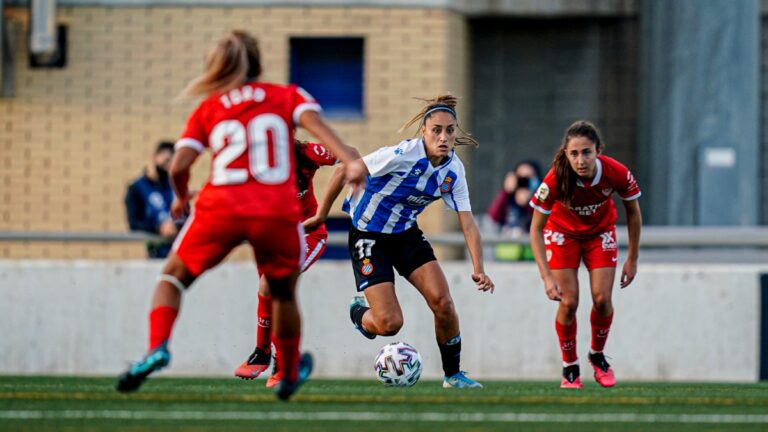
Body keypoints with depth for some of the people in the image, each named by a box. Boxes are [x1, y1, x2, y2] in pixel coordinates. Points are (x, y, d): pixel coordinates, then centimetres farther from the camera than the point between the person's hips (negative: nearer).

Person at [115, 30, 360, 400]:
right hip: (278, 211, 0)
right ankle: (290, 374, 39)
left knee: (174, 275, 17)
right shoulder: (287, 96, 14)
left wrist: (181, 197, 25)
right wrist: (349, 159, -20)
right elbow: (314, 122, -7)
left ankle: (157, 347, -7)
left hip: (221, 207, 0)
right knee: (283, 293, 24)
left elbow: (178, 166, 5)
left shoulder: (207, 109, 15)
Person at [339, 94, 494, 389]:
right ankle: (359, 312, 23)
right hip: (369, 237, -5)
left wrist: (479, 270, -18)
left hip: (407, 234, 5)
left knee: (442, 303, -12)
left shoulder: (454, 169, -9)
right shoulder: (403, 155, -27)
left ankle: (453, 374, 8)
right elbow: (347, 172, -19)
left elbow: (468, 225, -7)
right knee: (390, 324, -13)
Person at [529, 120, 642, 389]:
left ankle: (597, 355, 20)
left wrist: (632, 259, -5)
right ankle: (570, 367, 12)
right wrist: (547, 277, -34)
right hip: (563, 232, -1)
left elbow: (633, 213, -11)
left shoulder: (617, 173, -31)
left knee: (602, 299, -8)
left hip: (601, 231, 1)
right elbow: (536, 229, -26)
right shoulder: (556, 179, -36)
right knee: (568, 302, -10)